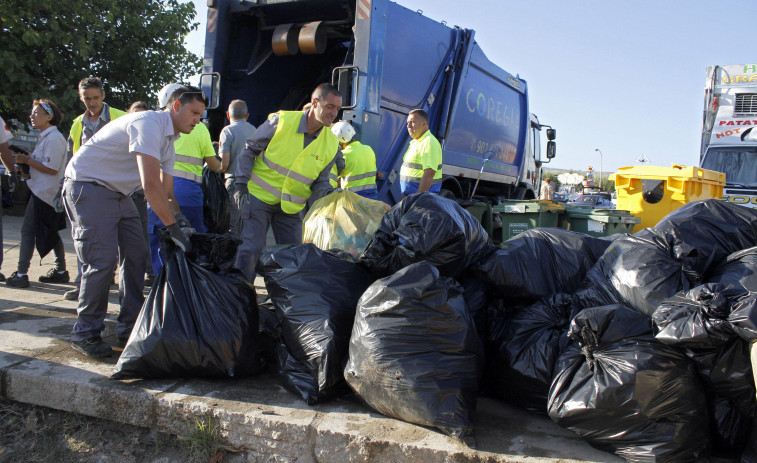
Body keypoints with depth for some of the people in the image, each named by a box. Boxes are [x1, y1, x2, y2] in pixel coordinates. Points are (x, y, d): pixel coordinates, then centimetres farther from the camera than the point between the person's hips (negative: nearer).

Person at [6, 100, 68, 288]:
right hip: (48, 192, 10)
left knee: (27, 230, -6)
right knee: (50, 232, 15)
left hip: (43, 193, -10)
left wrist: (27, 160, -13)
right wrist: (28, 158, 7)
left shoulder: (53, 138, -15)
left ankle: (21, 275, -3)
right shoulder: (46, 137, 16)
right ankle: (61, 271, 21)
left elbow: (51, 169, -20)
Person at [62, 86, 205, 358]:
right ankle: (84, 334, 3)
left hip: (119, 193, 10)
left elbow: (166, 193, 12)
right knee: (102, 261, -12)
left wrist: (183, 227, 2)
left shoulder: (169, 140, 9)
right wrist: (174, 229, -29)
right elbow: (150, 185, -32)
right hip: (88, 186, -10)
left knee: (136, 256, 4)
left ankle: (130, 329, 13)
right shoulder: (148, 124, -22)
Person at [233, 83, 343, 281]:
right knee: (250, 250, -7)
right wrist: (241, 185, -9)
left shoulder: (331, 144, -3)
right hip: (258, 196, -3)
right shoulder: (281, 121, -12)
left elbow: (319, 182, 4)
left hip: (292, 207, 4)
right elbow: (250, 150, -2)